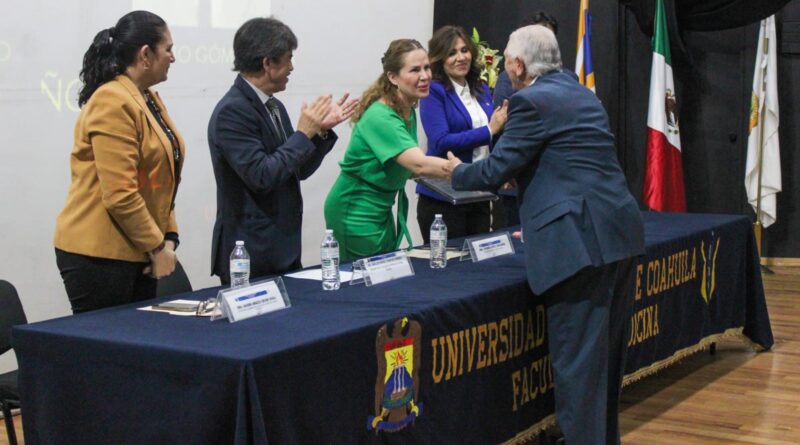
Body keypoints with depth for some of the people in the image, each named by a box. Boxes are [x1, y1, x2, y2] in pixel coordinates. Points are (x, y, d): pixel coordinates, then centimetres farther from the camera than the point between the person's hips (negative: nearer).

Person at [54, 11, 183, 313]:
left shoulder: (150, 100, 13)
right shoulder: (112, 103, -16)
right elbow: (120, 195, -21)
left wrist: (168, 238, 5)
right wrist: (157, 247, -13)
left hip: (137, 251, 9)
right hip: (98, 255, -9)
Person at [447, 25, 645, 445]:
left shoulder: (532, 101, -8)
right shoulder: (583, 95, 18)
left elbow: (495, 170, -4)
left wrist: (458, 172, 15)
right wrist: (536, 219, 37)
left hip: (581, 240, -9)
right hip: (617, 231, 9)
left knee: (578, 358, -3)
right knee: (606, 352, 18)